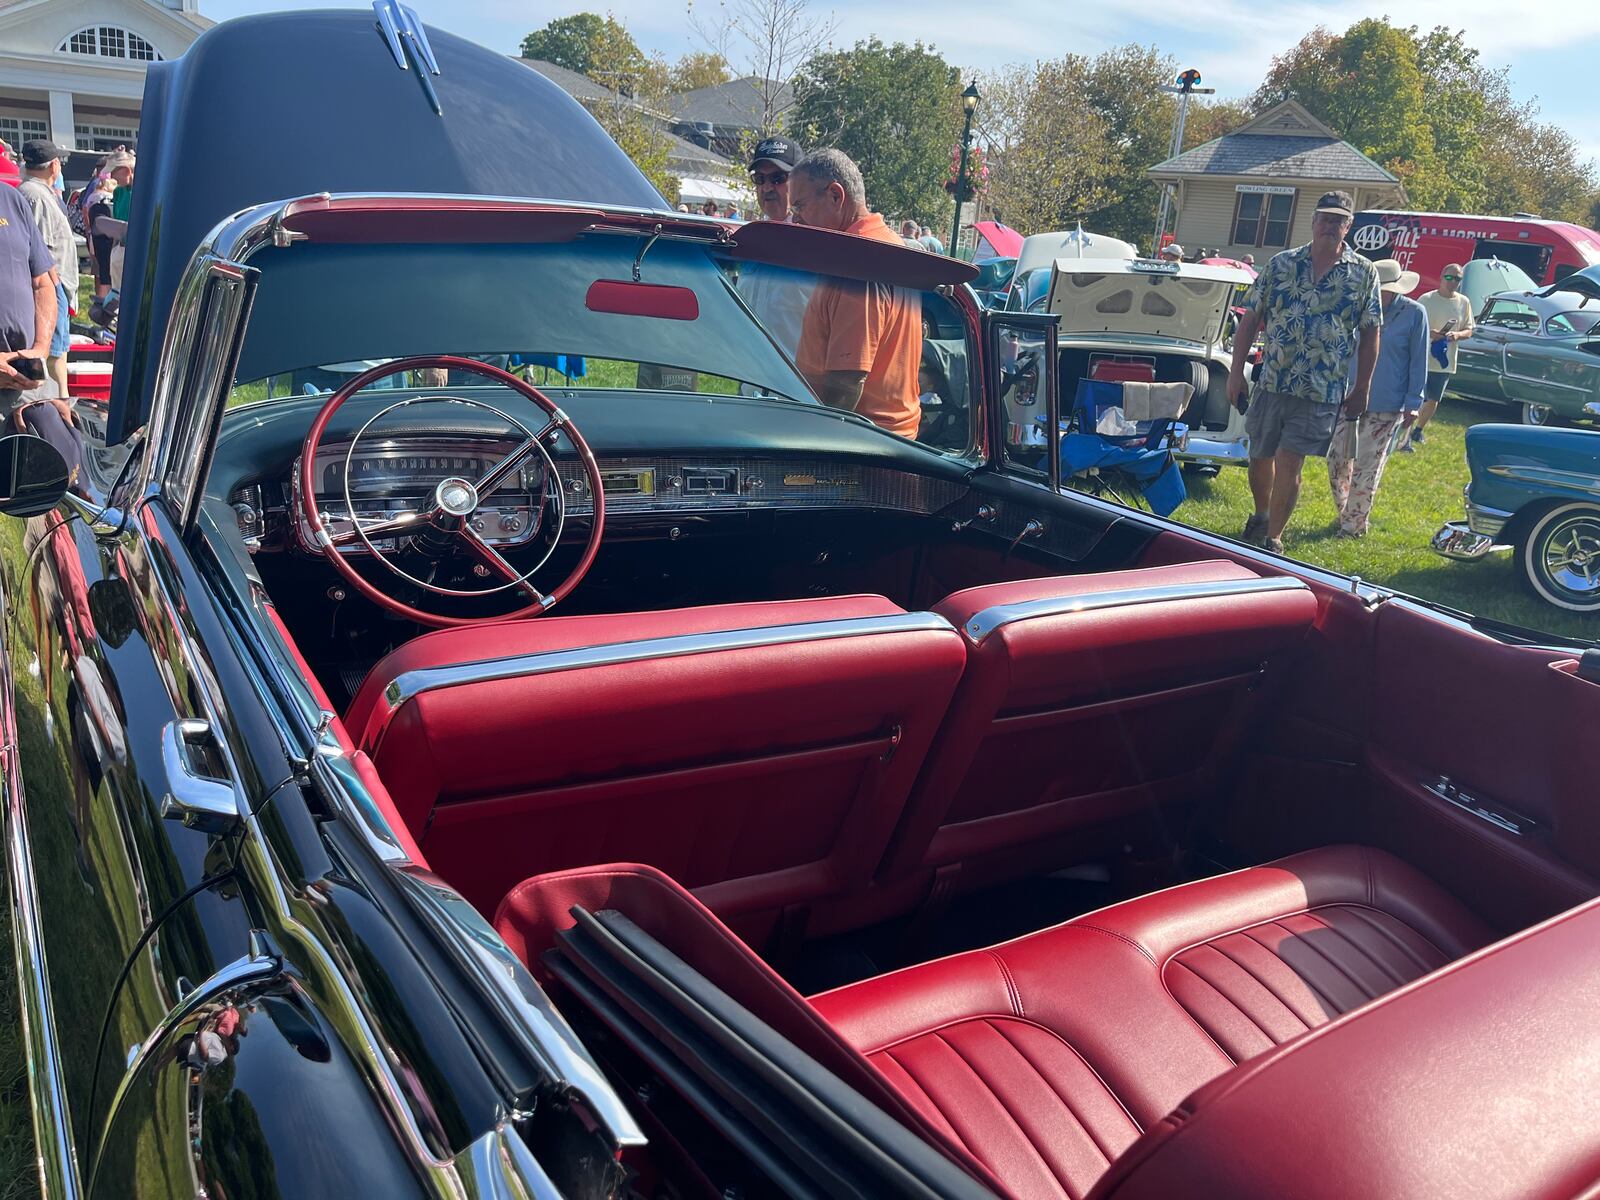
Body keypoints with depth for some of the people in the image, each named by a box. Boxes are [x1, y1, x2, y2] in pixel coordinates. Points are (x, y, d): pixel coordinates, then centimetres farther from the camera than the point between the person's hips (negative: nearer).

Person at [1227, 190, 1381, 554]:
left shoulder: (1364, 274, 1)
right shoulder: (1280, 264, 3)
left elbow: (1370, 335, 4)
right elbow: (1250, 319, 4)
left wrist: (1361, 388, 1)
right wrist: (1236, 372, -1)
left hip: (1321, 391, -2)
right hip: (1271, 383, 2)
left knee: (1288, 463, -6)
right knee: (1259, 459, 12)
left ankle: (1273, 538, 8)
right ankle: (1261, 517, 39)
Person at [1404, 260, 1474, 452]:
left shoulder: (1464, 302, 5)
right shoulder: (1426, 299, -7)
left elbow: (1469, 330, 9)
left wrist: (1457, 335, -13)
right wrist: (1429, 333, -24)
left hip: (1446, 362, 5)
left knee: (1433, 400, 14)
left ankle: (1418, 430, 34)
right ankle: (1406, 438, -9)